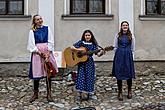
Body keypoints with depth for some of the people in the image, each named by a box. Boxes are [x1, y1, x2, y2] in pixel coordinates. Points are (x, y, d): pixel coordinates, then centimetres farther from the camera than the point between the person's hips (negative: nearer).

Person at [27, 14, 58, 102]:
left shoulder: (47, 28, 7)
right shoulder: (32, 31, 4)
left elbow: (50, 42, 2)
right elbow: (32, 44, -2)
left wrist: (48, 53, -9)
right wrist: (40, 53, -9)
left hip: (47, 52, 1)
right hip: (37, 53, -1)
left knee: (48, 73, 0)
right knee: (36, 73, 0)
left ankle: (49, 94, 8)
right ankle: (35, 93, 14)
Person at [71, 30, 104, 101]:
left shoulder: (93, 44, 2)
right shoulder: (81, 42, 1)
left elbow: (98, 54, -6)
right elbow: (72, 47, -7)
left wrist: (101, 53, -26)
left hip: (90, 63, 1)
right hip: (81, 63, 0)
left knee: (89, 78, 1)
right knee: (81, 78, -5)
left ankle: (88, 94, 11)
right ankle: (81, 95, 1)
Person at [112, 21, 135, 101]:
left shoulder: (131, 36, 6)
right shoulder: (117, 35, 5)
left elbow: (133, 48, 9)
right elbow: (115, 47, 9)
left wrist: (131, 56, 6)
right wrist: (118, 54, 5)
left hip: (128, 56, 0)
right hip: (119, 56, 0)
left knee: (129, 73, 1)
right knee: (119, 73, 0)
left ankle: (129, 91, 19)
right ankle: (120, 92, 11)